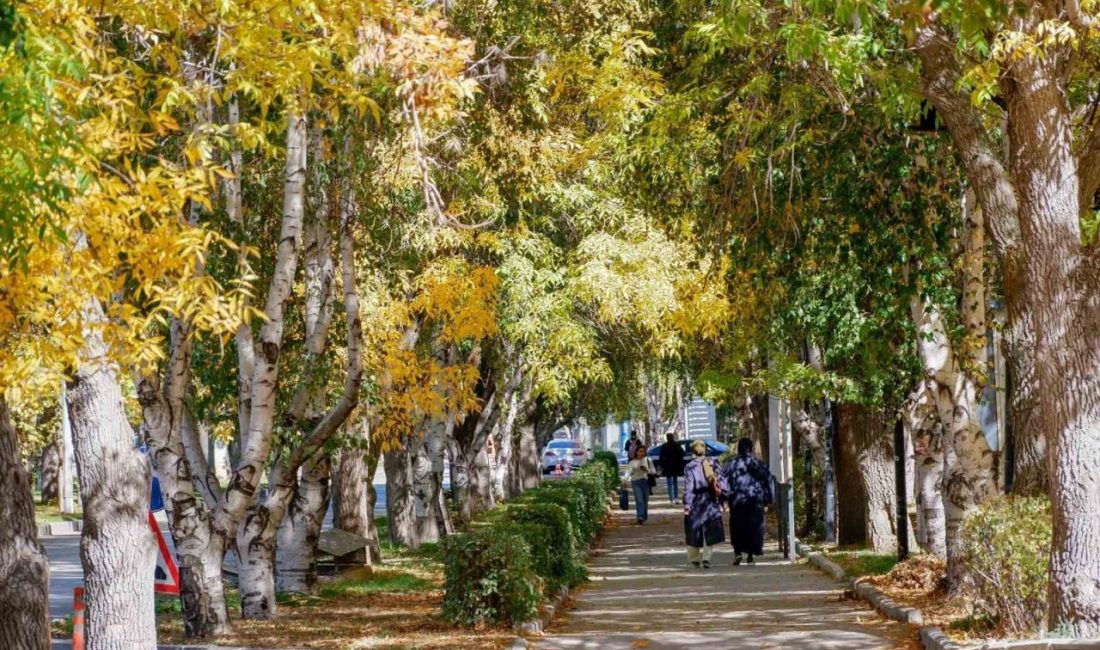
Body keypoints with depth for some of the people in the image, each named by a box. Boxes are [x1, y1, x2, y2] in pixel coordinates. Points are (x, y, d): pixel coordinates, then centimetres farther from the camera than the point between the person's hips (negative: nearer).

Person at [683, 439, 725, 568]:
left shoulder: (689, 467, -7)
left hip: (696, 501, -2)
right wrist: (721, 502, 9)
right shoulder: (713, 463, 3)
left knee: (694, 532, 9)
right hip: (711, 501, 2)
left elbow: (688, 487, -12)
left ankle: (694, 559, 16)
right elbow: (720, 482, 4)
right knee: (710, 533, 5)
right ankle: (706, 557, -8)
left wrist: (687, 504, -12)